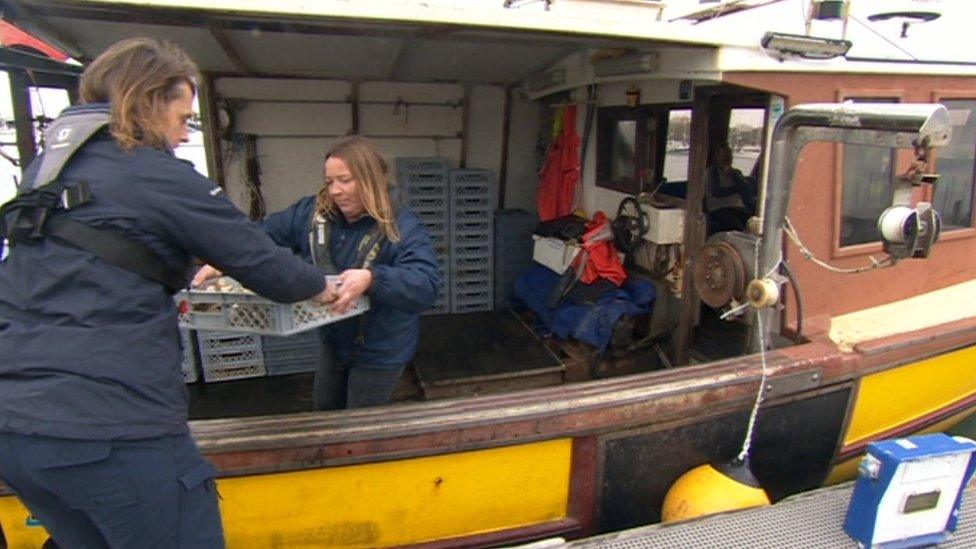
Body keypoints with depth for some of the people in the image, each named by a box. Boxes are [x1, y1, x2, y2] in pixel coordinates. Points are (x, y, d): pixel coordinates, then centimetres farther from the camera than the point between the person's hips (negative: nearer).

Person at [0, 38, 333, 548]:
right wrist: (323, 287, 12)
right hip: (111, 427, -8)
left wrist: (178, 278, 26)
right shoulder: (157, 174, -7)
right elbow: (257, 256, -4)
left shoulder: (44, 170, 15)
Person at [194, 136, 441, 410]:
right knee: (324, 406, 28)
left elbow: (427, 284, -36)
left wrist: (372, 278, -51)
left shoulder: (403, 228, -24)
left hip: (381, 351, -6)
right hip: (334, 340, 6)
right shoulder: (312, 213, -7)